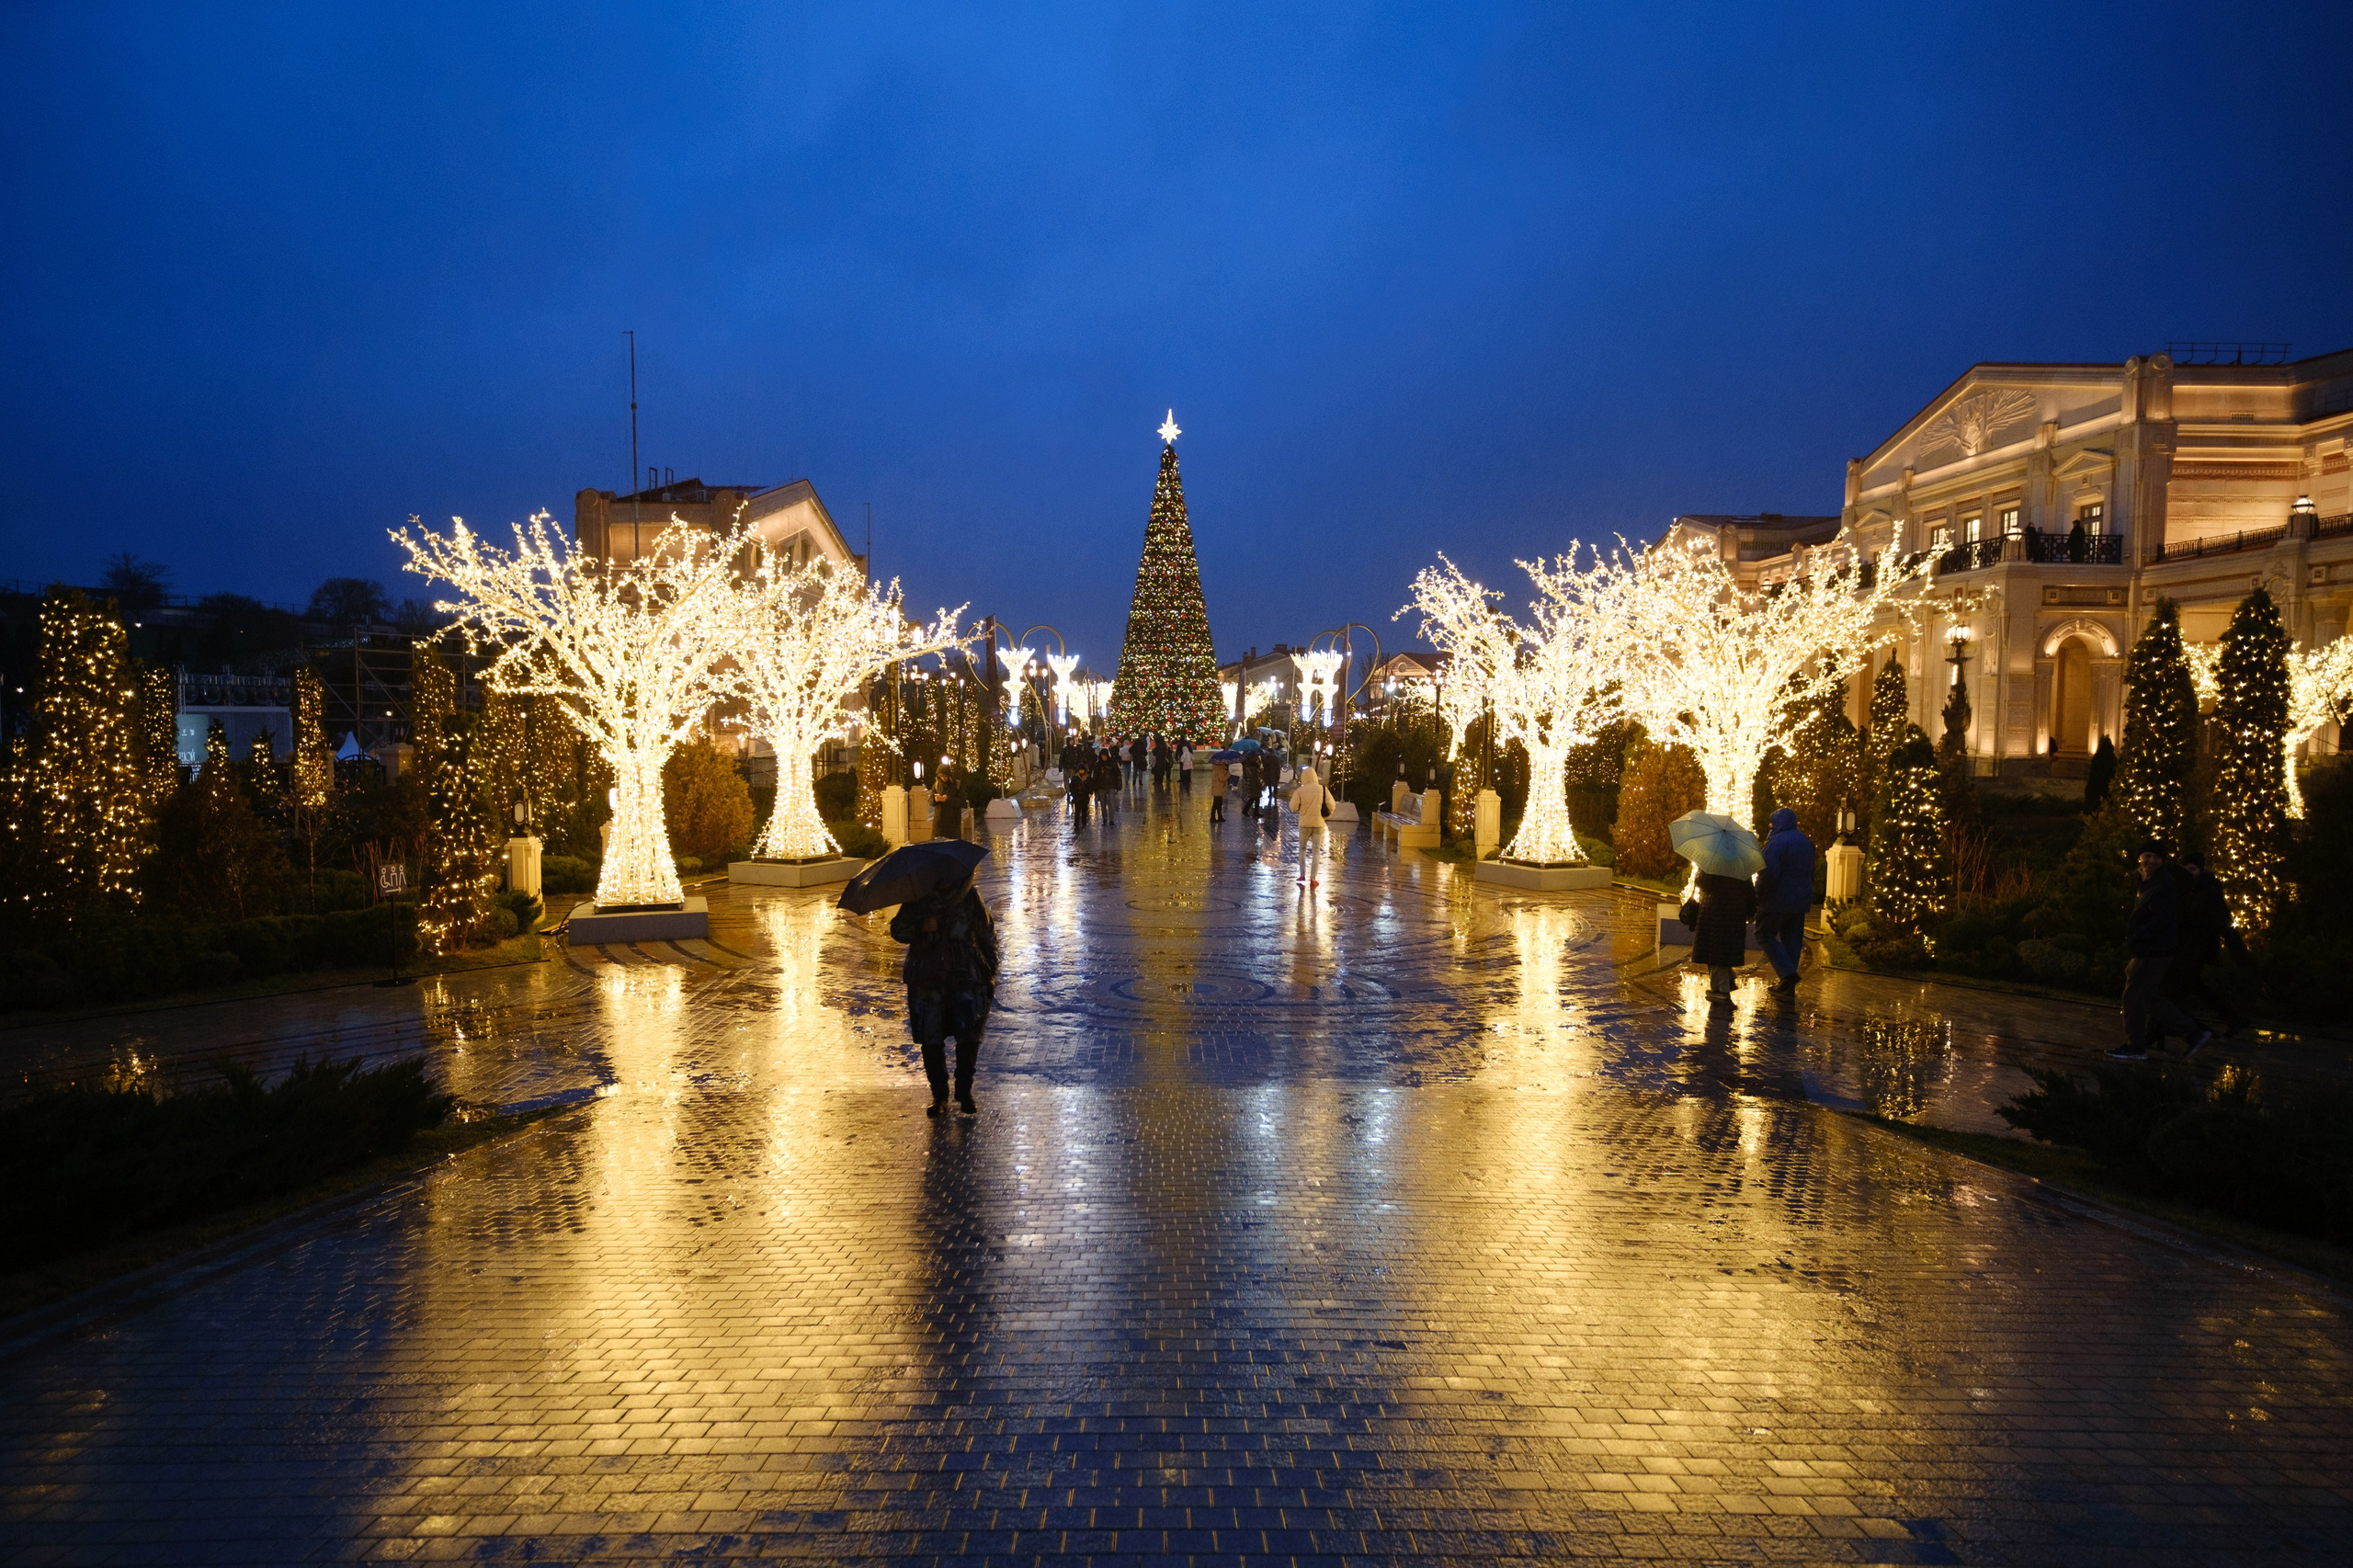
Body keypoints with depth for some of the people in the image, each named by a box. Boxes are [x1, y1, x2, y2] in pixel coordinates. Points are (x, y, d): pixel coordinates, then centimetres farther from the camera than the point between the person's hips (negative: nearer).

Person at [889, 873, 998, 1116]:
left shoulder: (970, 898, 3)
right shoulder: (917, 899, 2)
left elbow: (987, 937, 11)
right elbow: (897, 930, 6)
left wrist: (990, 974, 8)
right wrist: (920, 928, -16)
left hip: (965, 979, 0)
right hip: (927, 982, 0)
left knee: (969, 1035, -8)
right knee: (931, 1040, 0)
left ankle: (964, 1091, 10)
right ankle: (939, 1095, 15)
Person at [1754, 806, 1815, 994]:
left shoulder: (1777, 842, -16)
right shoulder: (1807, 842, 12)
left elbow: (1769, 874, -23)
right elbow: (1811, 873, 19)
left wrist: (1757, 895, -12)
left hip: (1777, 901, -8)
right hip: (1800, 901, 8)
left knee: (1765, 936, 4)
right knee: (1792, 940, 11)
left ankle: (1788, 973, -11)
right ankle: (1788, 985, 13)